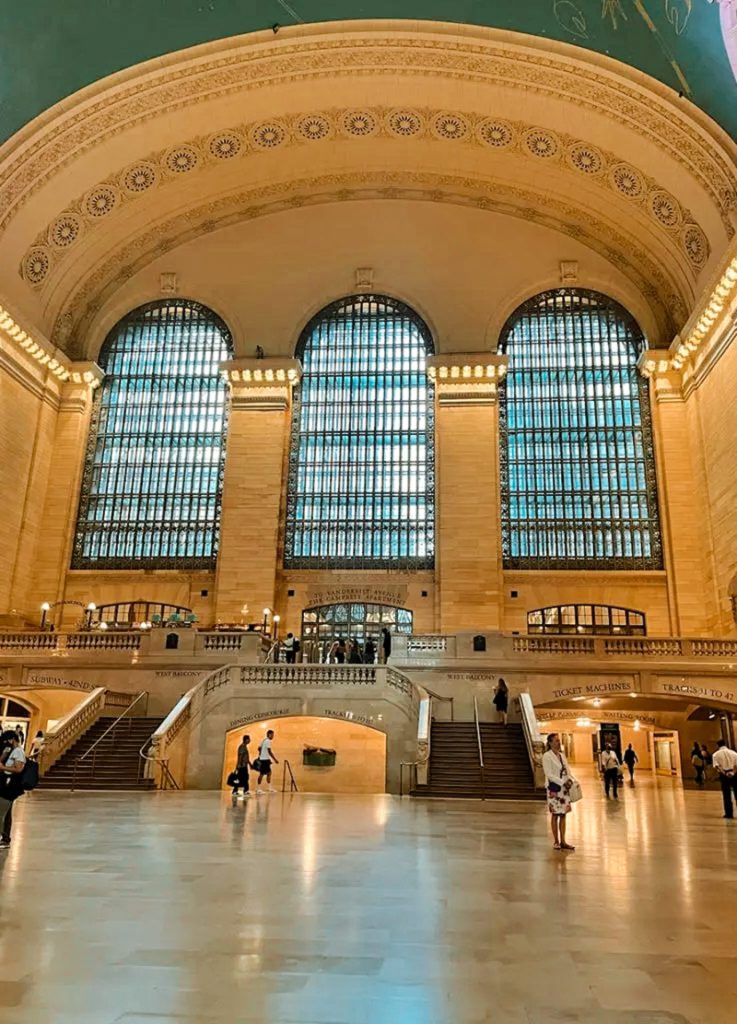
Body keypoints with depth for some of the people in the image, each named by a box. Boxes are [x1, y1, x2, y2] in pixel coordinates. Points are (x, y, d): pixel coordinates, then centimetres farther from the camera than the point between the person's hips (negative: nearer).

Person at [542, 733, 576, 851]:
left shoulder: (562, 754, 10)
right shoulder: (547, 756, -12)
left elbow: (567, 770, 12)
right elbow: (549, 774, -17)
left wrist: (570, 780, -7)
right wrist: (563, 782, -20)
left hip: (565, 788, 7)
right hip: (554, 788, -6)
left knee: (563, 815, 9)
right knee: (555, 815, 1)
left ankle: (563, 841, 15)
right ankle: (556, 842, 11)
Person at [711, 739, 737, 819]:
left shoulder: (716, 754, 2)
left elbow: (717, 766, -11)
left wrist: (725, 773, -14)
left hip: (724, 775, -1)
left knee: (726, 795, 6)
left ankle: (729, 813, 8)